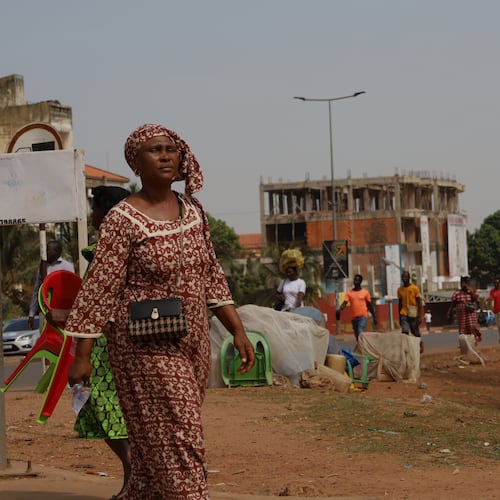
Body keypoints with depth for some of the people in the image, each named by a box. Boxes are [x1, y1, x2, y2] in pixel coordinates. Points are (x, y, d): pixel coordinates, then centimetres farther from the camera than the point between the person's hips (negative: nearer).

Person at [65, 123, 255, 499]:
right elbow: (99, 289, -11)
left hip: (193, 343, 6)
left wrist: (238, 330, 9)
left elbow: (212, 279, 14)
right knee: (178, 443, -8)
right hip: (147, 349, -6)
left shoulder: (193, 211, 8)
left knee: (154, 445, 14)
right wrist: (82, 355, -13)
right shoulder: (122, 220, -11)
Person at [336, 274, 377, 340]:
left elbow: (370, 305, 9)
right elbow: (345, 303, -6)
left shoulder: (365, 292, 3)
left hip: (363, 316, -4)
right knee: (357, 335, 9)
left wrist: (374, 317, 11)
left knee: (360, 332, -23)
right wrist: (339, 310, -25)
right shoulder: (349, 293, 6)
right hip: (353, 317, 4)